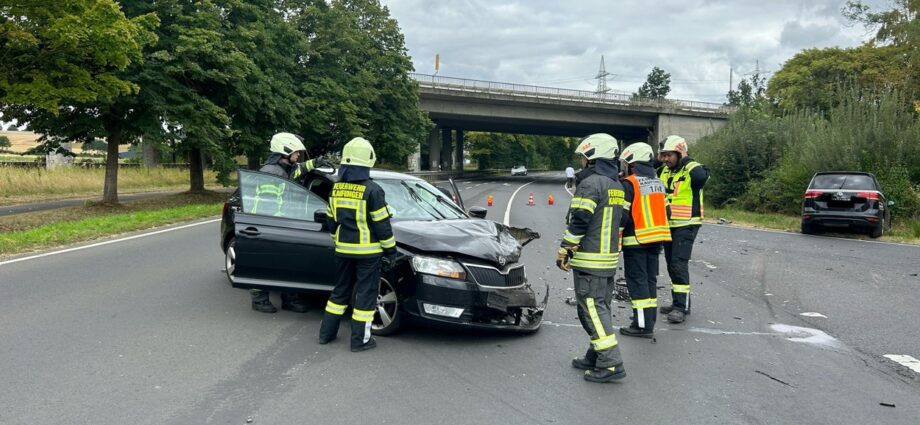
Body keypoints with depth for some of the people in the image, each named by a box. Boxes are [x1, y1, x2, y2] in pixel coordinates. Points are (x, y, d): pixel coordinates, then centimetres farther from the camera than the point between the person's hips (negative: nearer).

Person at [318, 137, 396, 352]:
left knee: (341, 290, 18)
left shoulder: (336, 188, 4)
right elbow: (382, 224, -13)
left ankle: (326, 332, 24)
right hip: (368, 252, -6)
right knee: (365, 294, 2)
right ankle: (360, 340, 6)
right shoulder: (371, 190, -16)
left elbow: (332, 220, 12)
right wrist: (390, 248, -3)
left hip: (343, 250, 6)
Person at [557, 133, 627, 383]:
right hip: (610, 258, 9)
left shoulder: (590, 184, -15)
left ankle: (611, 363, -11)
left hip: (589, 260, -9)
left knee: (592, 310, -8)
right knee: (601, 308, 15)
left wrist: (564, 251, -12)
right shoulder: (616, 186, 15)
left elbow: (579, 222, -20)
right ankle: (596, 356, 23)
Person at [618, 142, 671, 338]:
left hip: (636, 240, -7)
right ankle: (649, 322, 21)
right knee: (650, 280, 14)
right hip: (656, 238, 7)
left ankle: (643, 325, -3)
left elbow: (622, 215, -17)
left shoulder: (629, 183, -12)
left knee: (637, 281, -3)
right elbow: (666, 211, 16)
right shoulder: (658, 183, 12)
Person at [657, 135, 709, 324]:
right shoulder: (663, 171, 9)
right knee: (672, 265, 13)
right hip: (668, 225, 8)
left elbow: (702, 176, -37)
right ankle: (679, 303, 24)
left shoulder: (691, 170, -13)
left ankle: (681, 306, -9)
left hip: (686, 225, -8)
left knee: (679, 264, -14)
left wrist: (686, 160, -26)